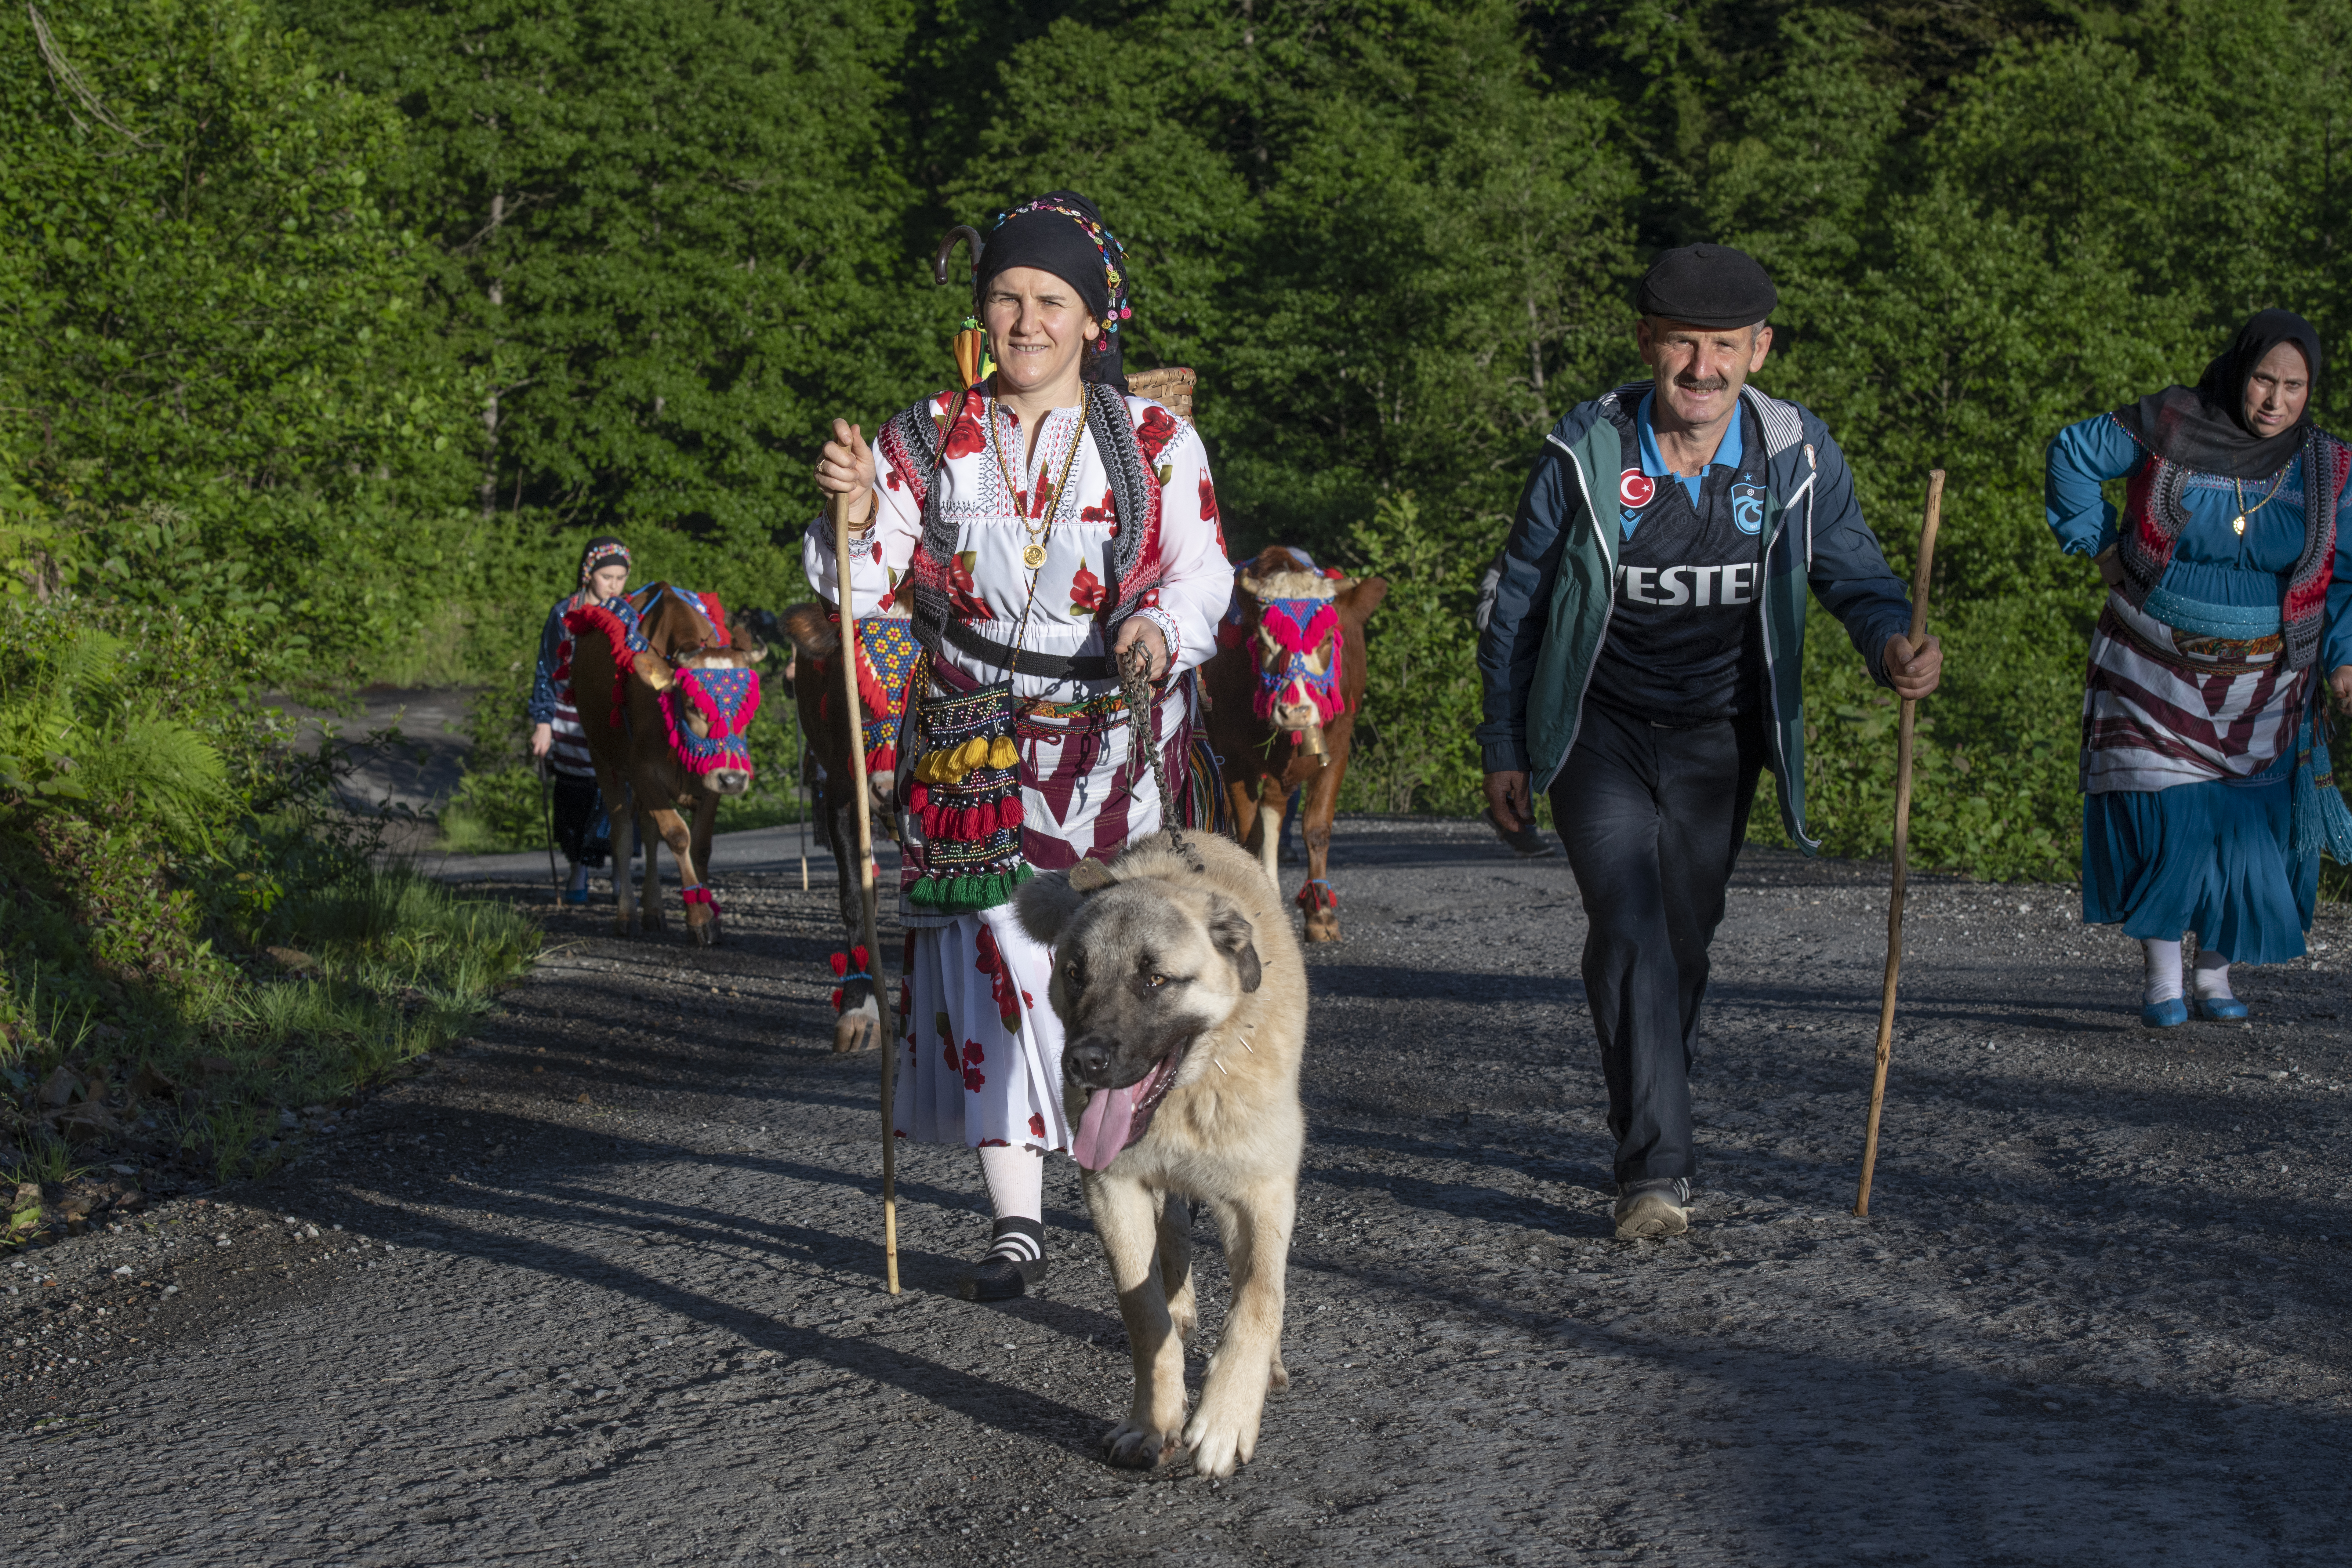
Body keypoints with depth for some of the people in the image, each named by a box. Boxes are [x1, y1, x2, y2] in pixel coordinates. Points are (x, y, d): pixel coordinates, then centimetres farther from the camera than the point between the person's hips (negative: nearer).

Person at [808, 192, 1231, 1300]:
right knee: (992, 960, -6)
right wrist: (854, 513, -20)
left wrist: (1162, 628, -20)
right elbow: (863, 588, 1)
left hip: (1114, 745, -1)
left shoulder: (1154, 441, 4)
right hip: (973, 743, 1)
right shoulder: (928, 441, 6)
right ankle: (1017, 1223, -1)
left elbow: (1203, 573, 2)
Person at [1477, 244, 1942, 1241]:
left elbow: (1854, 576, 0)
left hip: (1715, 741, 3)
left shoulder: (1796, 454, -8)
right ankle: (1655, 1171, -21)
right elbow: (1517, 602, -2)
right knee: (1629, 928, -19)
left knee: (1684, 940, 10)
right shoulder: (1585, 453, -12)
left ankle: (1646, 1127, 32)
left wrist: (1895, 645, -24)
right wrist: (1503, 748, -1)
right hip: (1599, 734, -2)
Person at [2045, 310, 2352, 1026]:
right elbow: (2074, 452, 7)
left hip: (2262, 689, 2)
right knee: (2163, 819, -10)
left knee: (2251, 827, 0)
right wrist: (2098, 543, 4)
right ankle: (2162, 978, -2)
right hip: (2157, 673, -2)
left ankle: (2216, 973, 17)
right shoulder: (2170, 428, -7)